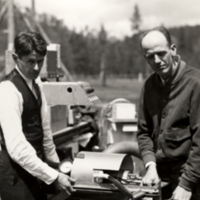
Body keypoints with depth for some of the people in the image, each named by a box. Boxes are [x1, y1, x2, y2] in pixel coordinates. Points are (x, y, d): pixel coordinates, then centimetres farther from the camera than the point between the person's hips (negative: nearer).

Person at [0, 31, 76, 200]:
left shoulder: (36, 82, 3)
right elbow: (17, 148, -28)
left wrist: (55, 162, 13)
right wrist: (54, 176, -28)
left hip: (35, 166, 8)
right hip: (16, 171, -8)